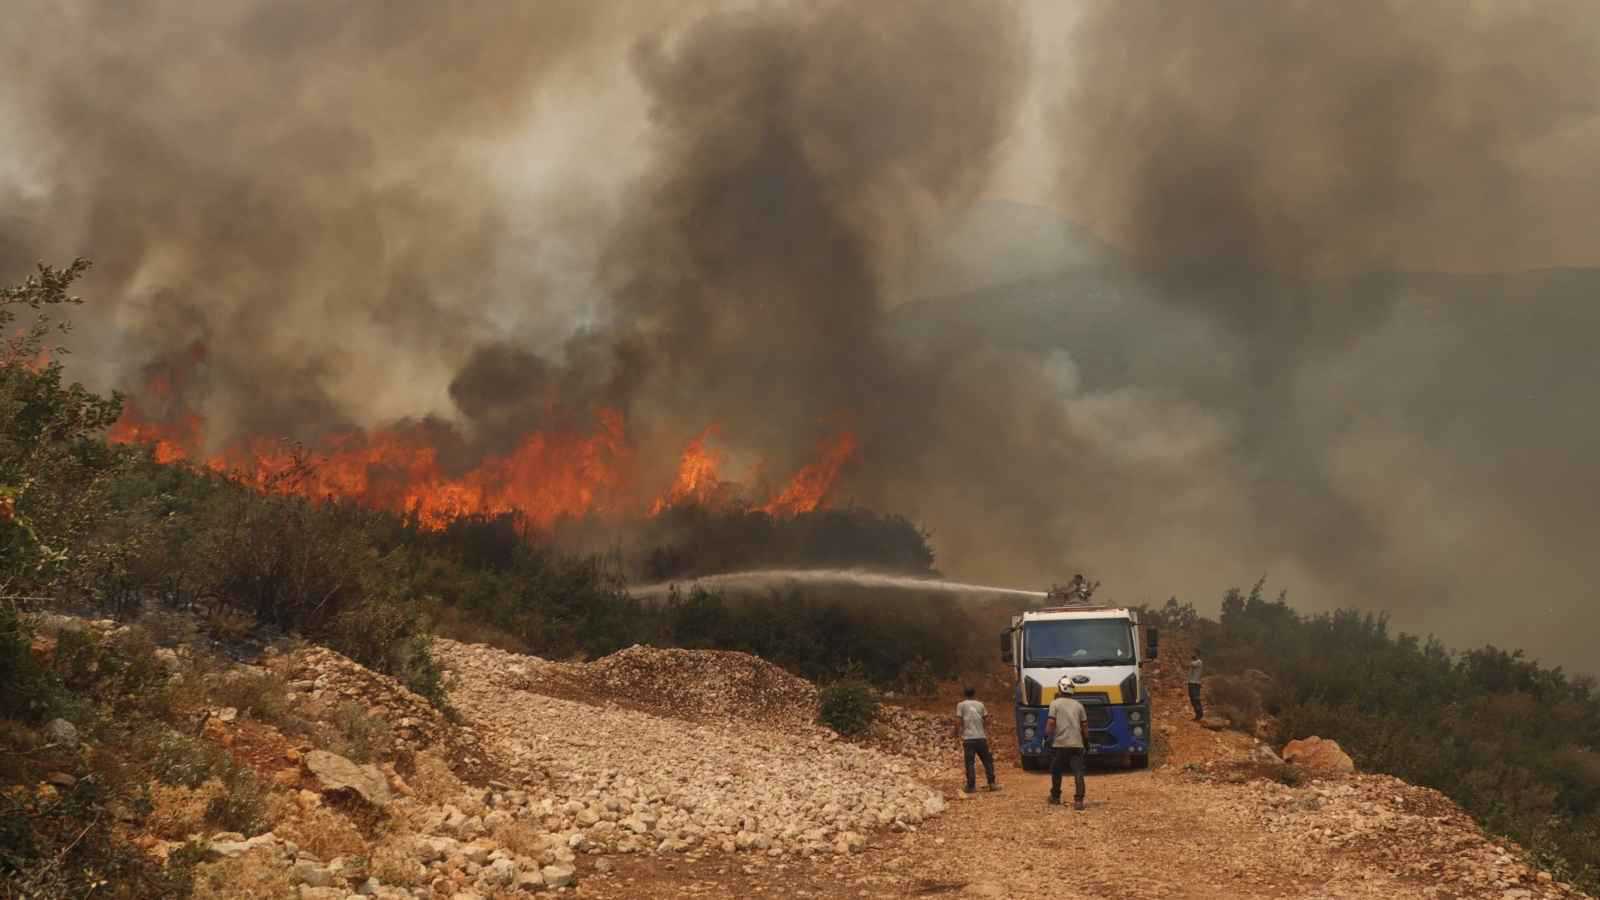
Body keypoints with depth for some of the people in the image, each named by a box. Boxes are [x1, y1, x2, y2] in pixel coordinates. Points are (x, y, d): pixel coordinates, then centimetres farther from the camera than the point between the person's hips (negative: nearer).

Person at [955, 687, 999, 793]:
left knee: (969, 763, 0)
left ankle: (971, 786, -4)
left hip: (968, 738, -2)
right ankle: (992, 783, 7)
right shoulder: (980, 704, 9)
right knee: (987, 760, 11)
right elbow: (987, 719, 8)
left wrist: (957, 732, 8)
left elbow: (958, 721, -6)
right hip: (981, 737, 2)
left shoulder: (961, 705, 1)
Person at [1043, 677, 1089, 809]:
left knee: (1056, 771, 15)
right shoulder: (1078, 705, 12)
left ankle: (1055, 797, 27)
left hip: (1059, 744, -2)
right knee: (1078, 772, -4)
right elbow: (1084, 726, 12)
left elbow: (1051, 723, -8)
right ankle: (1078, 800, -15)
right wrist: (1086, 743, 19)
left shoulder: (1055, 703, 1)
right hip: (1077, 744, 2)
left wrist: (1046, 737, -1)